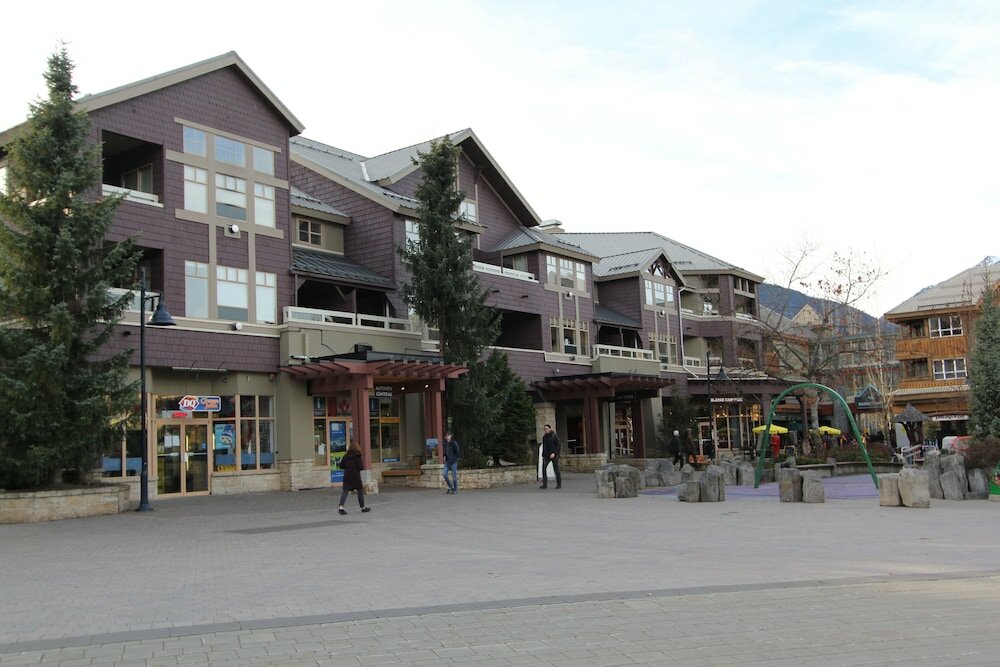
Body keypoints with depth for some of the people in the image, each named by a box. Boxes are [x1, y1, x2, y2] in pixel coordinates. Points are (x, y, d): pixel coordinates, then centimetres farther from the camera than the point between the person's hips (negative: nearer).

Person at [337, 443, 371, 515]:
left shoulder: (345, 456, 2)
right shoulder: (358, 457, -9)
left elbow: (341, 466, 6)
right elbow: (361, 468, -12)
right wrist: (362, 462, 7)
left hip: (347, 476, 3)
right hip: (356, 476, -3)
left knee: (345, 491, 0)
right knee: (360, 491, 11)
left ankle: (341, 507, -17)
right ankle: (363, 507, 21)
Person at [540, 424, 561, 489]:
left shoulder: (554, 436, -3)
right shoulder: (544, 437, 11)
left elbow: (557, 446, -7)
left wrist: (554, 453, -17)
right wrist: (543, 455, 11)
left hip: (554, 455, -4)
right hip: (546, 456, 5)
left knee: (556, 469, -2)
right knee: (543, 468, -6)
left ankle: (559, 484, 7)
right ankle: (544, 484, -2)